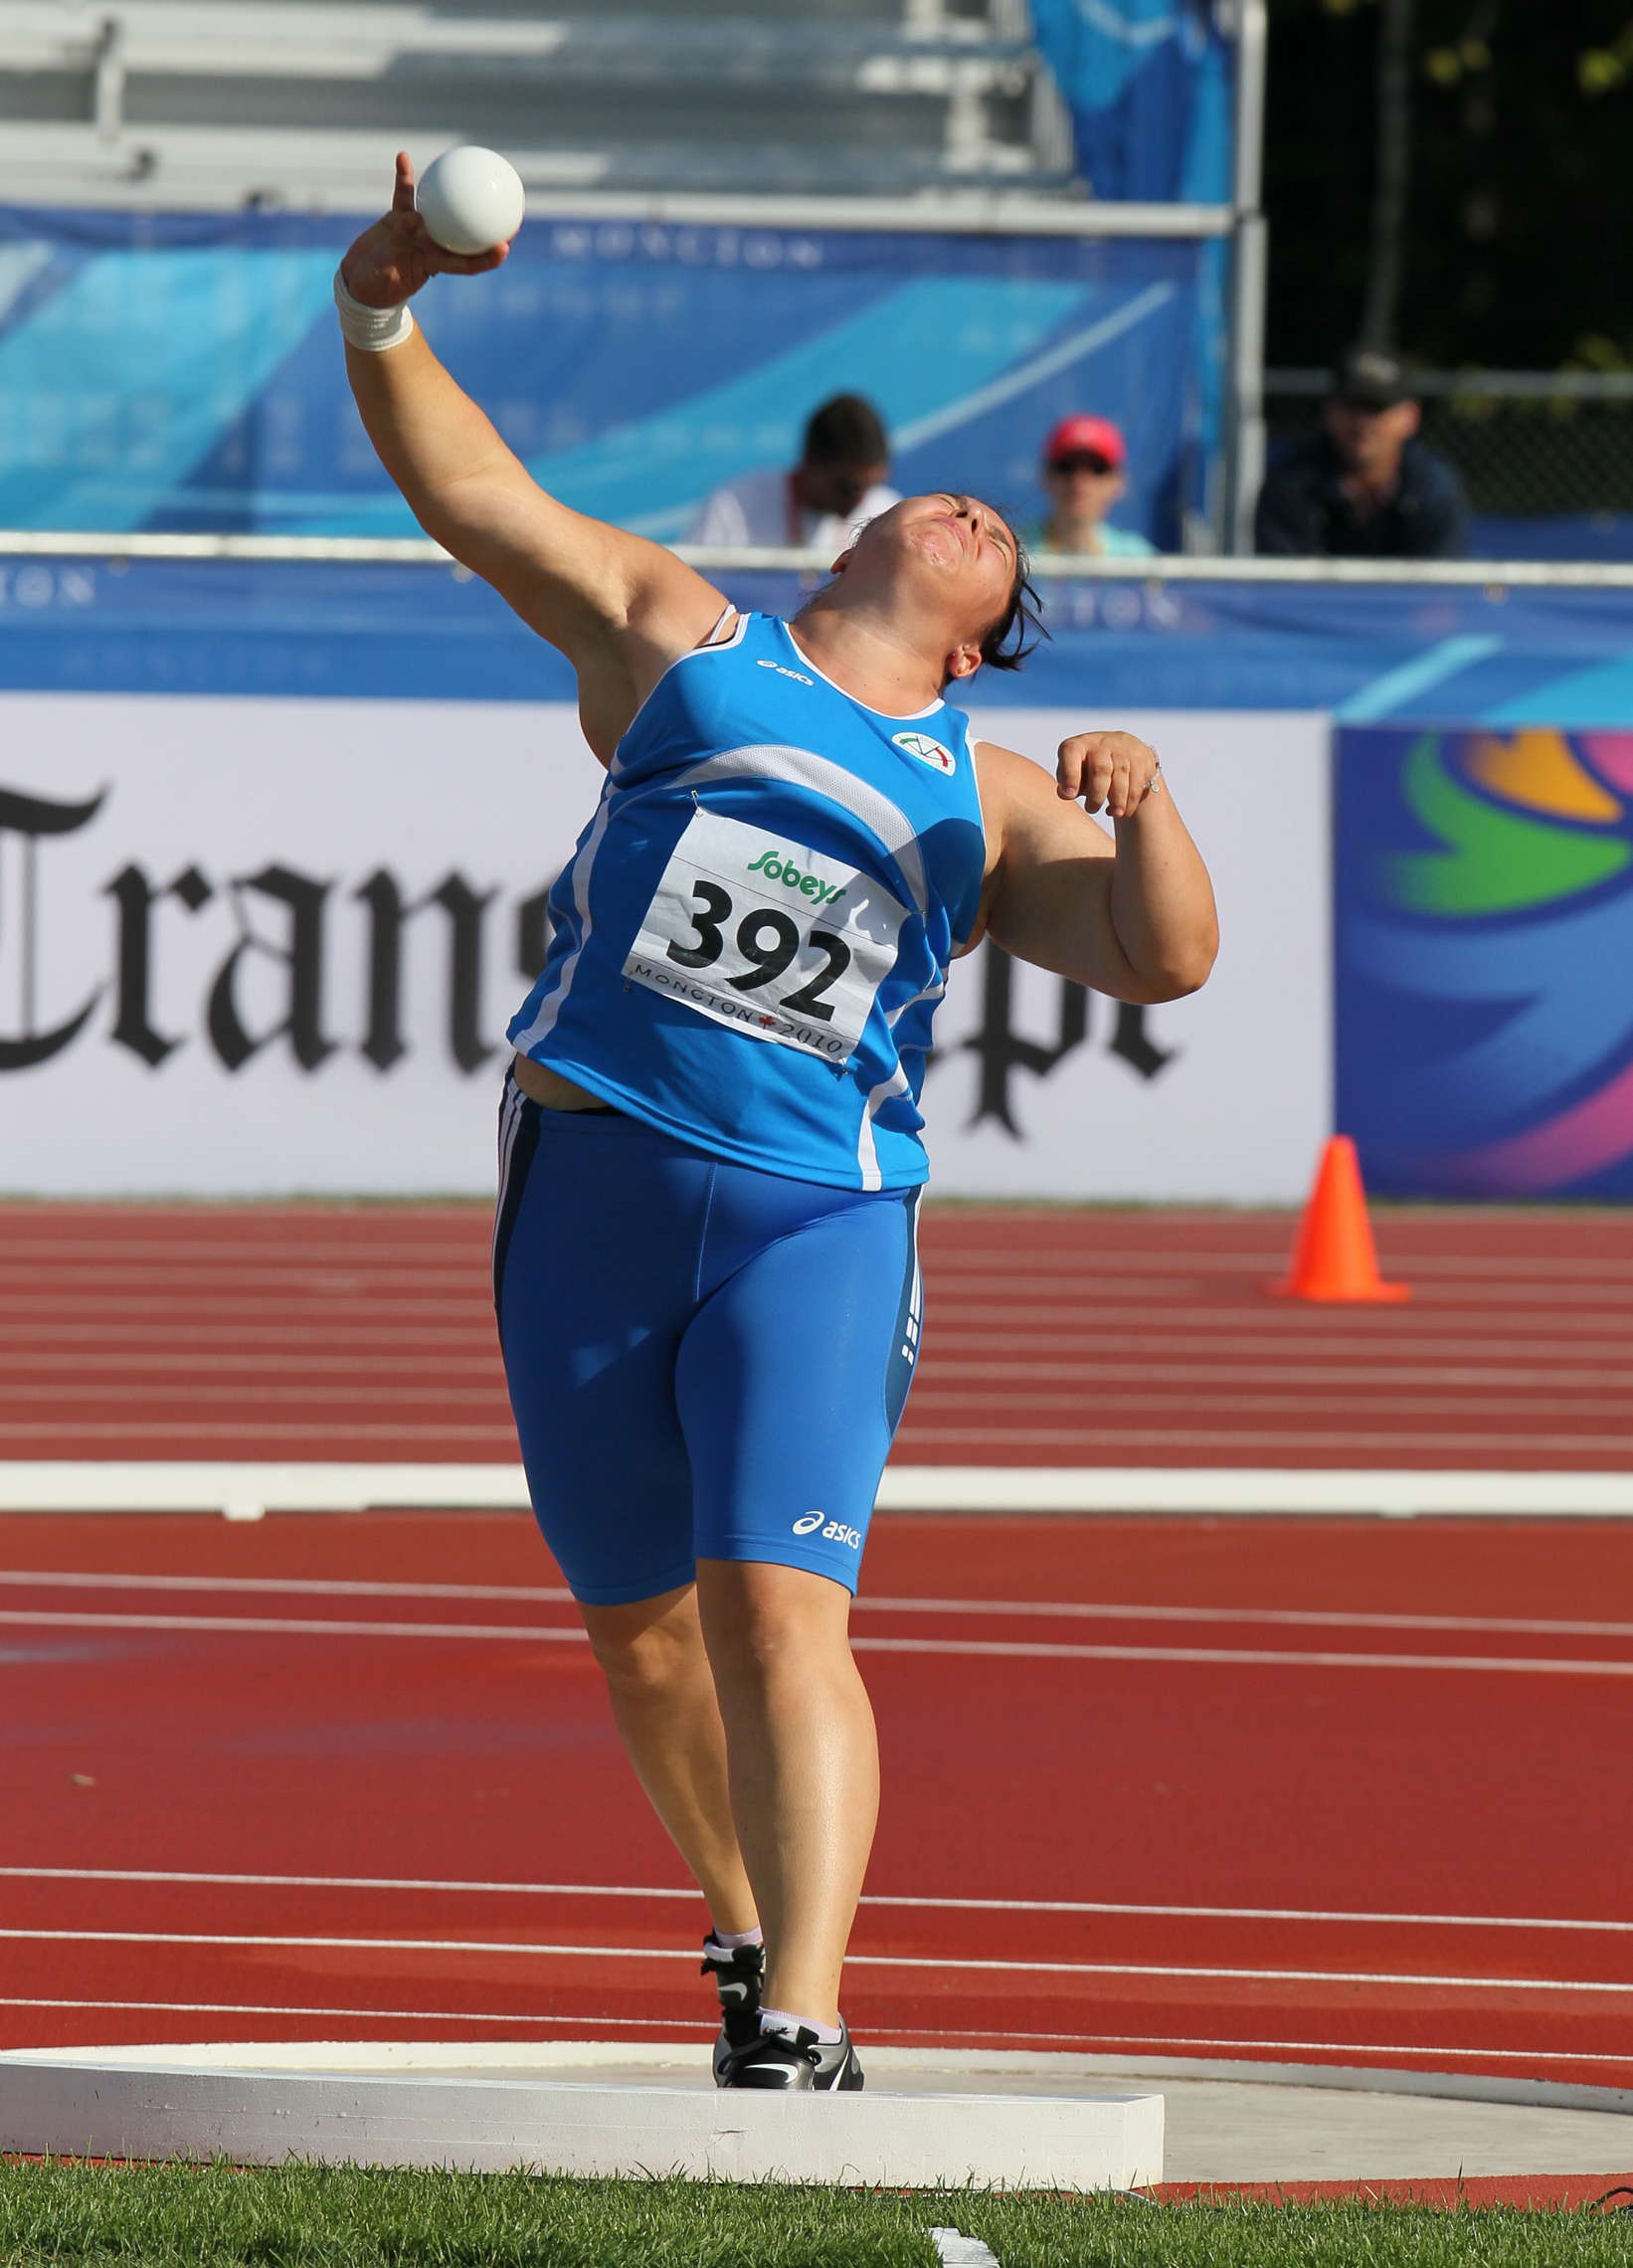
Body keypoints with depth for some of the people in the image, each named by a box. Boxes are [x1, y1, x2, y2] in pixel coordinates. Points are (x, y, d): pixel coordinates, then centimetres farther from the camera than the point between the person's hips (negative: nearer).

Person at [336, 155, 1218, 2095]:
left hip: (815, 1222, -1)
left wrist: (1141, 805, -12)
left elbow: (1164, 957, 7)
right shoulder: (679, 643, 15)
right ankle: (754, 1936, 33)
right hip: (590, 1184, 1)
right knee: (637, 1624, 10)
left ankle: (802, 2026, -23)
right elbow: (465, 487, 8)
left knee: (775, 1607, -17)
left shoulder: (984, 804, 16)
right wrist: (382, 319, -9)